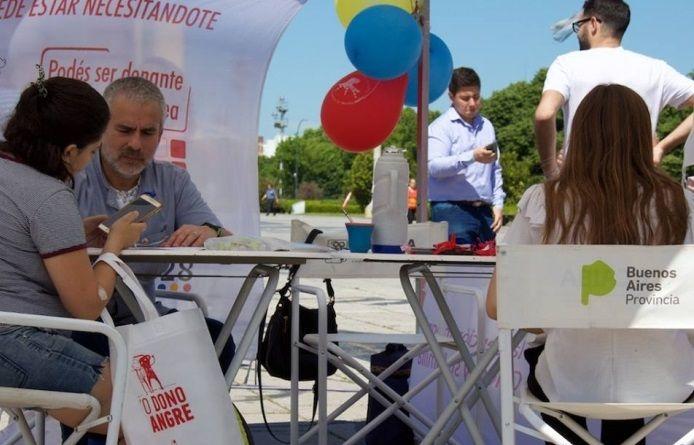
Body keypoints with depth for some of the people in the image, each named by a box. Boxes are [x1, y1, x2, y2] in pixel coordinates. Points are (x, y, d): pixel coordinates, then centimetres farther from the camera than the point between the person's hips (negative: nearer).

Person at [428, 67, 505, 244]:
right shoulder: (441, 127, 0)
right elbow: (434, 167, -15)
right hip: (452, 210, -5)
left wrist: (498, 203, 12)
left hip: (484, 210, 5)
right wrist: (472, 157, -24)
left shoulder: (486, 126, 18)